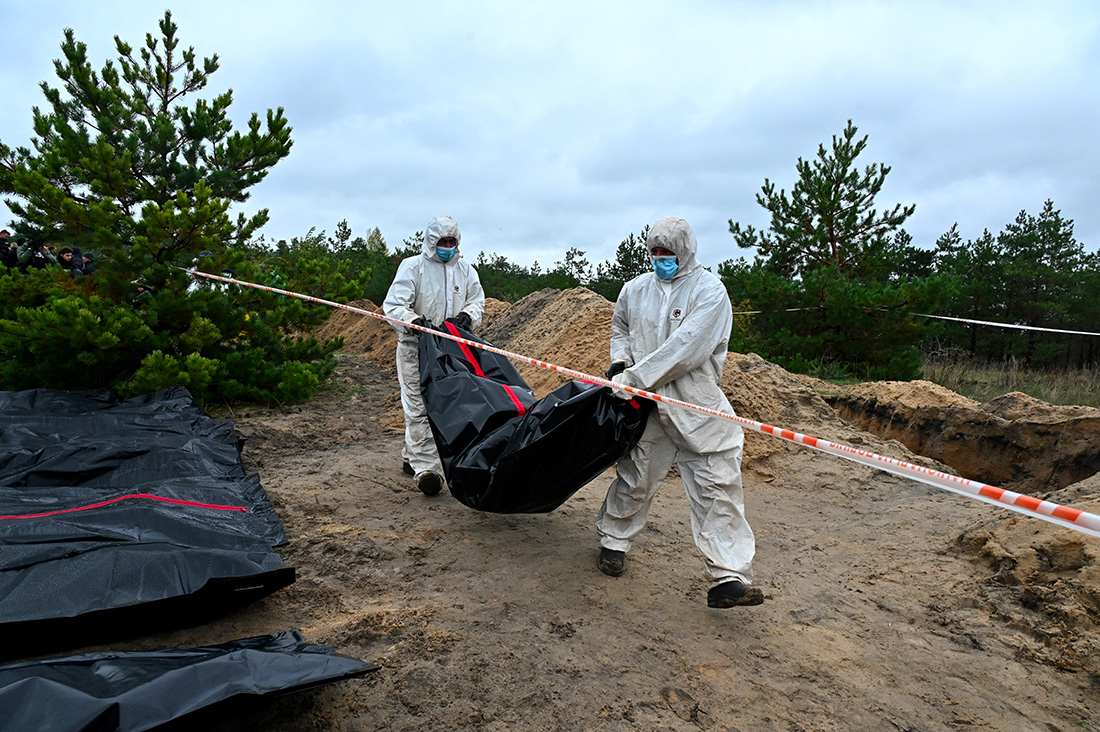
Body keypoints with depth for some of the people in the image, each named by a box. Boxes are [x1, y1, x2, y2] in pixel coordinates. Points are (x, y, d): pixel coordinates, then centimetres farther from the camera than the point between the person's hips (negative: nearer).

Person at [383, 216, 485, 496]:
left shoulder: (466, 270, 13)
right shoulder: (412, 267, 0)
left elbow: (477, 302, 12)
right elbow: (393, 305, -7)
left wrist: (466, 316, -12)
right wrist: (414, 321, -27)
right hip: (416, 348, -4)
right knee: (419, 407, -8)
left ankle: (412, 457, 26)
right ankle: (426, 467, -8)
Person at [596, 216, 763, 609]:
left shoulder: (709, 290, -5)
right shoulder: (635, 289, 10)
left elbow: (687, 347, -17)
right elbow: (620, 328, 28)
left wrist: (636, 376, -18)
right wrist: (620, 362, 8)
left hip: (699, 407, -2)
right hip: (647, 405, 3)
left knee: (718, 486, -5)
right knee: (635, 477, 10)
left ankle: (727, 578, 0)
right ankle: (613, 540, 35)